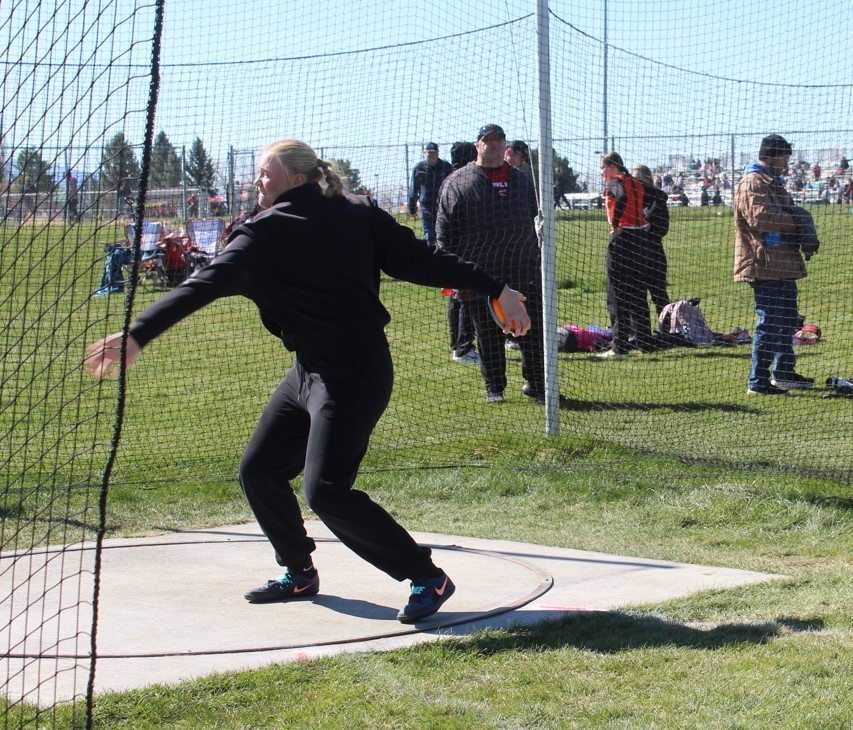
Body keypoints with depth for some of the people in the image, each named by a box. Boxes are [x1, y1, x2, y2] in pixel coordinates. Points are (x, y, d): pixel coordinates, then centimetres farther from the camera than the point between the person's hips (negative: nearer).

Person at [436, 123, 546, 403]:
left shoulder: (521, 180, 16)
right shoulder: (457, 183, 5)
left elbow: (534, 221, 20)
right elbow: (445, 231, 2)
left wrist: (537, 259, 12)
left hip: (523, 269, 2)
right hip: (480, 273, -2)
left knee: (534, 328, 0)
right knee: (488, 334, 3)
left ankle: (537, 383, 12)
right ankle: (494, 387, 13)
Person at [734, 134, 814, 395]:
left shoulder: (774, 183, 22)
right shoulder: (752, 183, -12)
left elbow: (785, 215, 29)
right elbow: (760, 217, -27)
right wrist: (796, 221, -17)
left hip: (784, 266, 11)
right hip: (765, 268, -11)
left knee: (787, 320, 19)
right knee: (769, 324, -10)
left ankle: (783, 373, 32)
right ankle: (758, 381, -7)